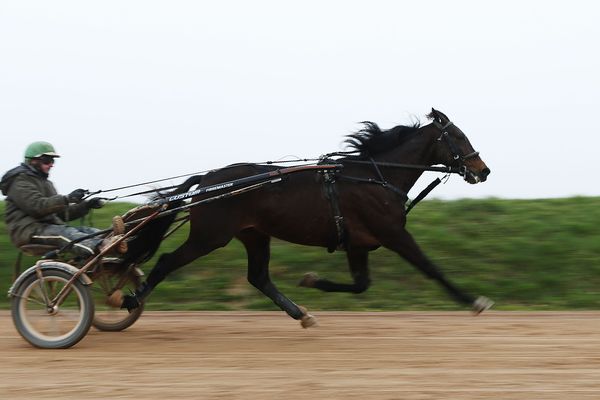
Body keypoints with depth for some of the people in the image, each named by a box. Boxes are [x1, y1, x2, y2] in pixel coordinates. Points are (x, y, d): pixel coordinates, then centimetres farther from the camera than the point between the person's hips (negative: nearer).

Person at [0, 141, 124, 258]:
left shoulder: (44, 182, 27)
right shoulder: (21, 181, -3)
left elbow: (62, 213, 20)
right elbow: (37, 206, -22)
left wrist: (86, 206, 3)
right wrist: (67, 199, -30)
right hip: (30, 231, -9)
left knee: (91, 232, -15)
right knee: (68, 234, -36)